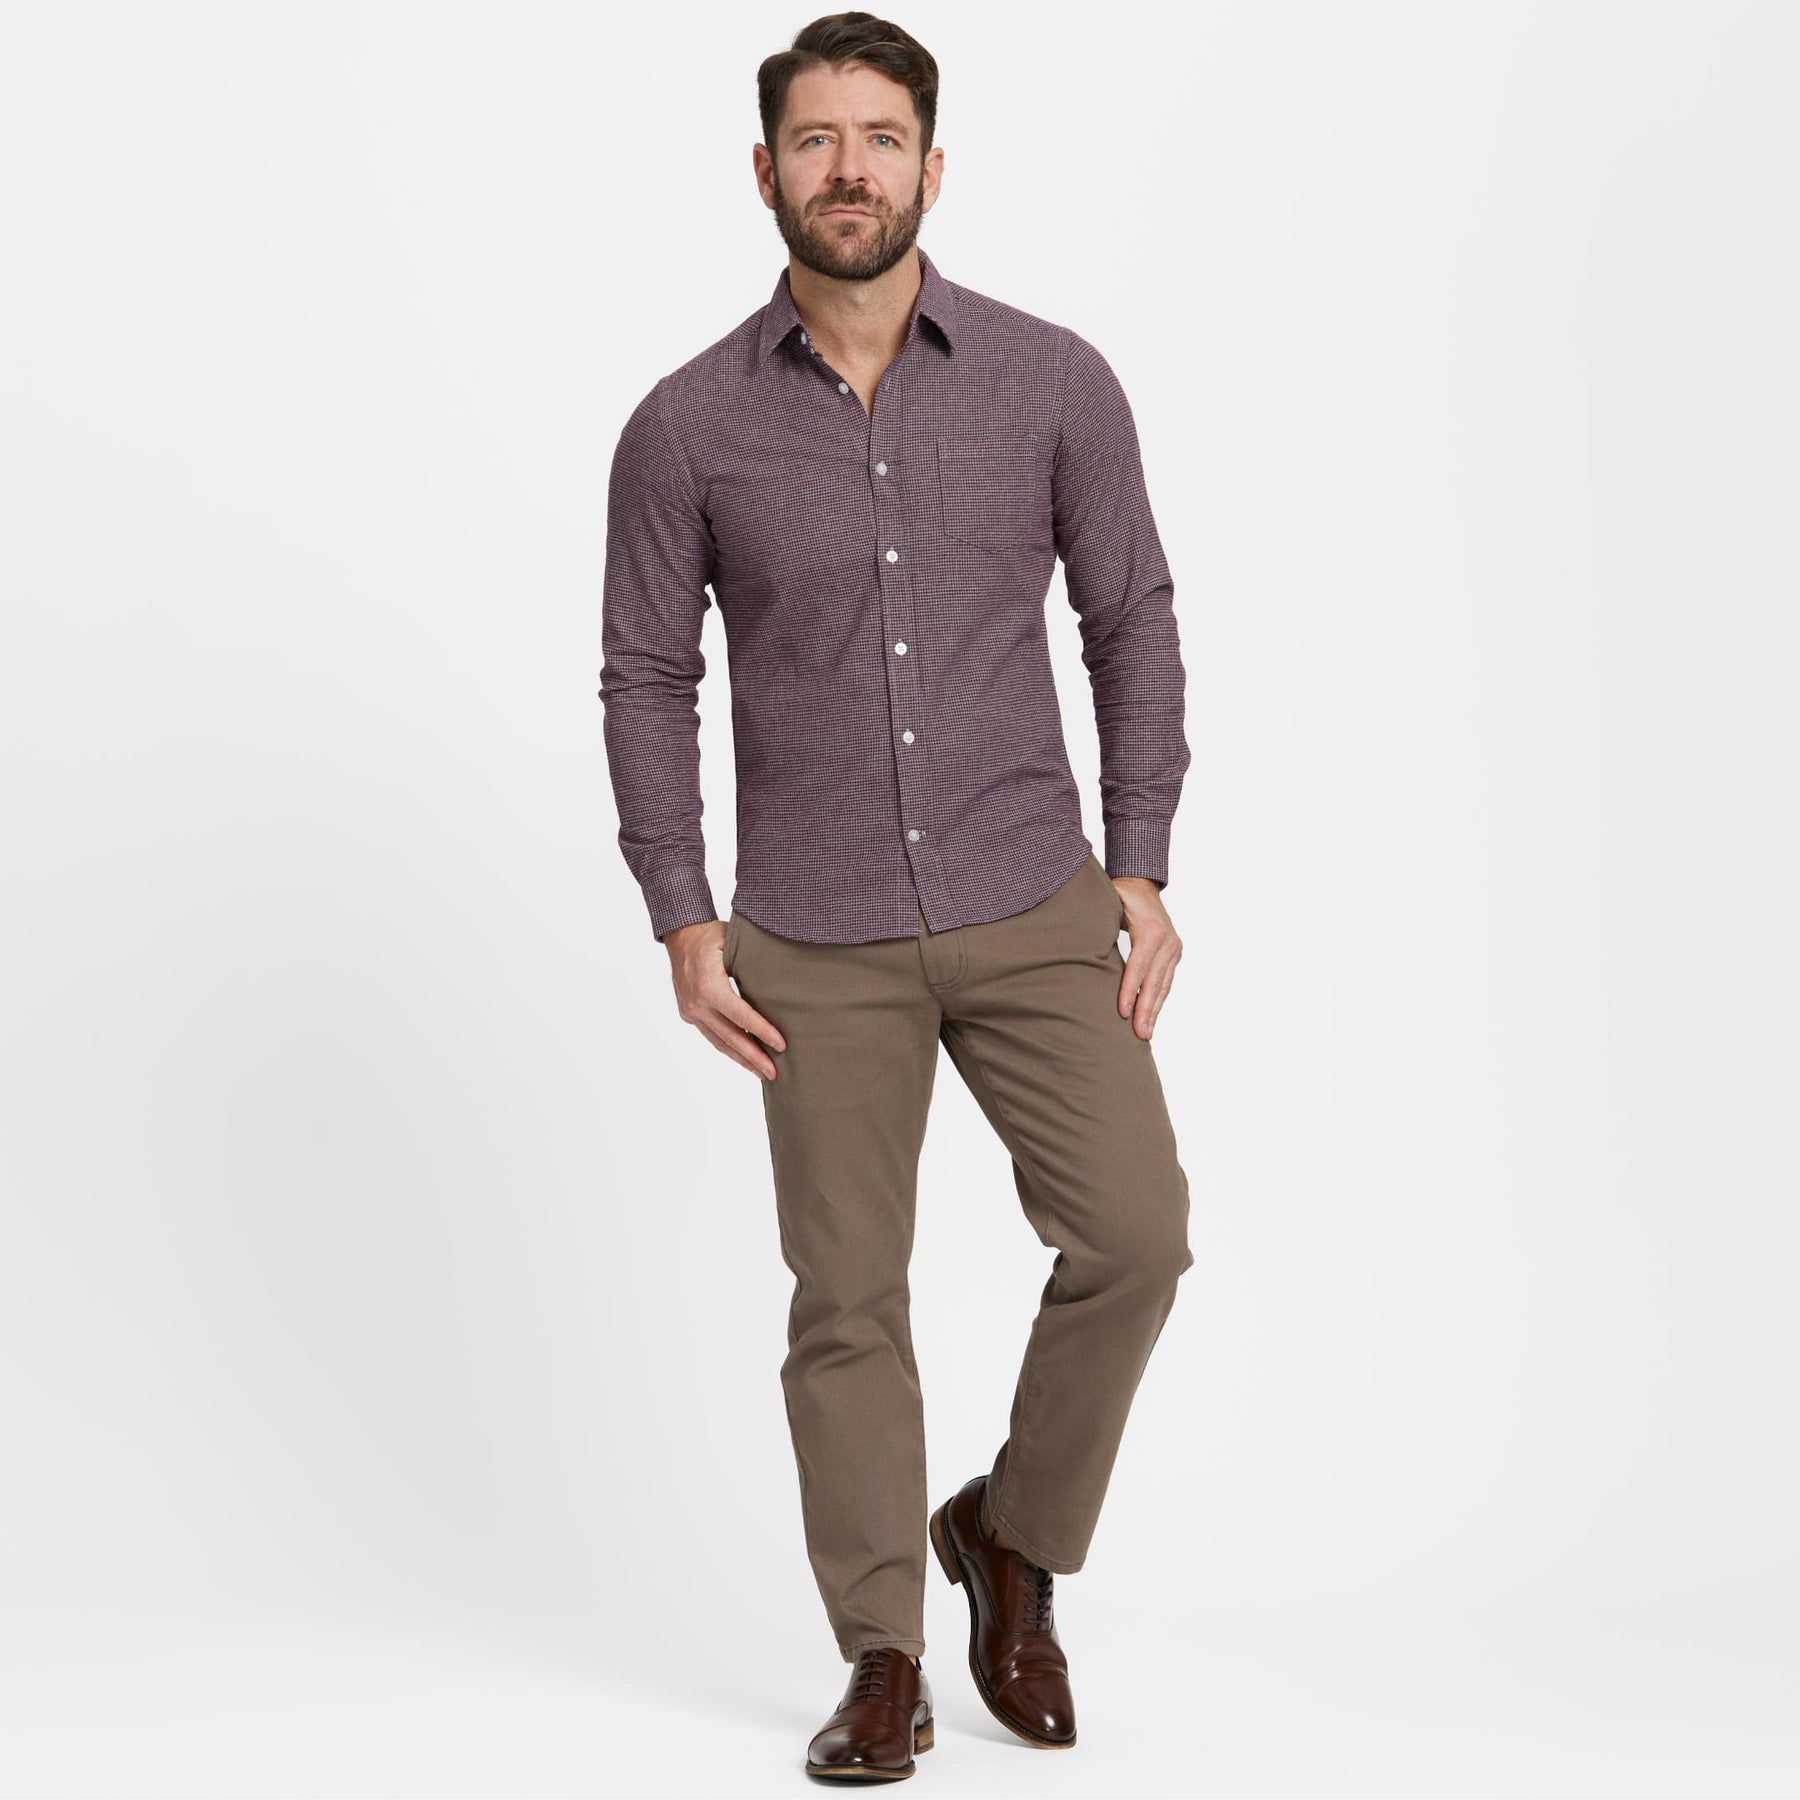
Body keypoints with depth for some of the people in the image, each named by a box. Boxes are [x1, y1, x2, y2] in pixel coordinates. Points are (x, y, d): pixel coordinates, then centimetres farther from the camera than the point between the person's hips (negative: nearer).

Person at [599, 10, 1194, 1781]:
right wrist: (682, 925, -6)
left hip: (1031, 907, 0)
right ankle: (883, 1664, 19)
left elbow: (1132, 623, 4)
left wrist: (1138, 871, -2)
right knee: (846, 1297, 4)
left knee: (1131, 1233, -11)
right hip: (818, 940, 0)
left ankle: (1012, 1531, 16)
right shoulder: (687, 423, -4)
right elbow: (648, 681, 2)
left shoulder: (1053, 381, -4)